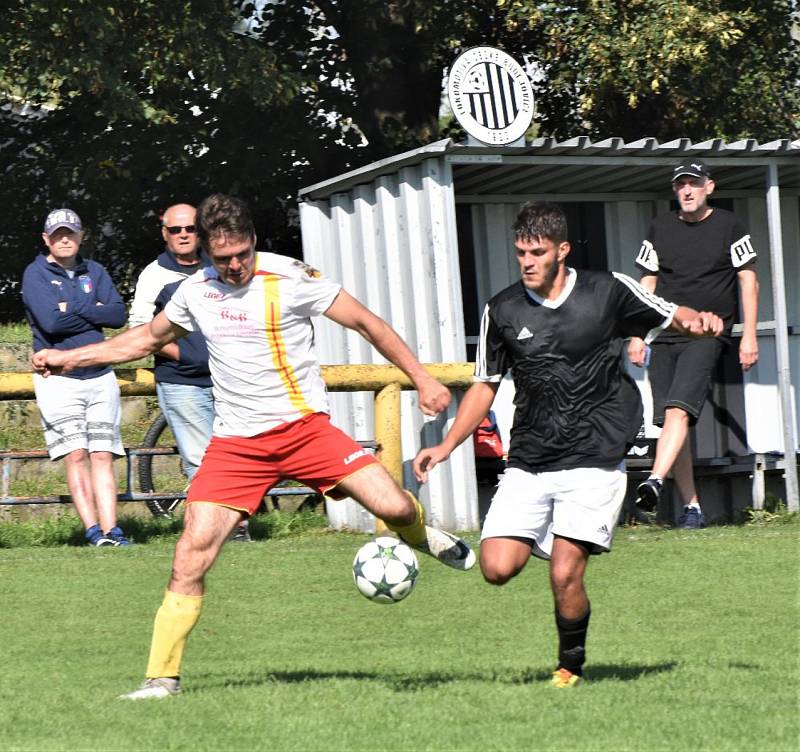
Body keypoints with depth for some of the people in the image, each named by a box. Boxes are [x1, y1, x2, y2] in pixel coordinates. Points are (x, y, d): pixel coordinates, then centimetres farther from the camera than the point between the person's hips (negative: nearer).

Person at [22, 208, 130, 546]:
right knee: (76, 454, -12)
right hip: (58, 377, -4)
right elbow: (51, 321, -16)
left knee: (102, 455, -1)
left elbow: (119, 315, 0)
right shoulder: (35, 274, 0)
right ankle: (93, 530, -13)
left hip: (100, 375, 4)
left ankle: (110, 530, -5)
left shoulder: (94, 272, 13)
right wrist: (95, 313, -5)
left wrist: (74, 308, -9)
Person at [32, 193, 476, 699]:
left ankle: (419, 535, 21)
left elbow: (365, 322, -1)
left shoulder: (291, 278, -8)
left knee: (394, 508, -18)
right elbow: (148, 338, 25)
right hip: (235, 443, 2)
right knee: (191, 556, -11)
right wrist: (69, 358, 22)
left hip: (304, 425, -2)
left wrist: (422, 378, -4)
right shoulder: (195, 291, 5)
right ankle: (162, 677, 0)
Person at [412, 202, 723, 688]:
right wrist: (446, 447, 6)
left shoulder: (609, 292, -2)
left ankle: (572, 666, 13)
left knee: (565, 575, -14)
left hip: (594, 461, -3)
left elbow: (675, 317, 10)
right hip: (528, 463, 3)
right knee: (497, 567, -12)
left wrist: (700, 322, -14)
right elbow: (485, 386, 14)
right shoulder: (502, 311, 4)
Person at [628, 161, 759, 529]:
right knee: (670, 419, -1)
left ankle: (654, 482, -36)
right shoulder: (660, 228, 12)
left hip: (706, 335, -4)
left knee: (679, 409, -23)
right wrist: (638, 335, 8)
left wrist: (749, 335, -1)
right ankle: (691, 506, 4)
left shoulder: (729, 226, 4)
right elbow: (647, 284, 16)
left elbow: (748, 280, 6)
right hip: (664, 336, 4)